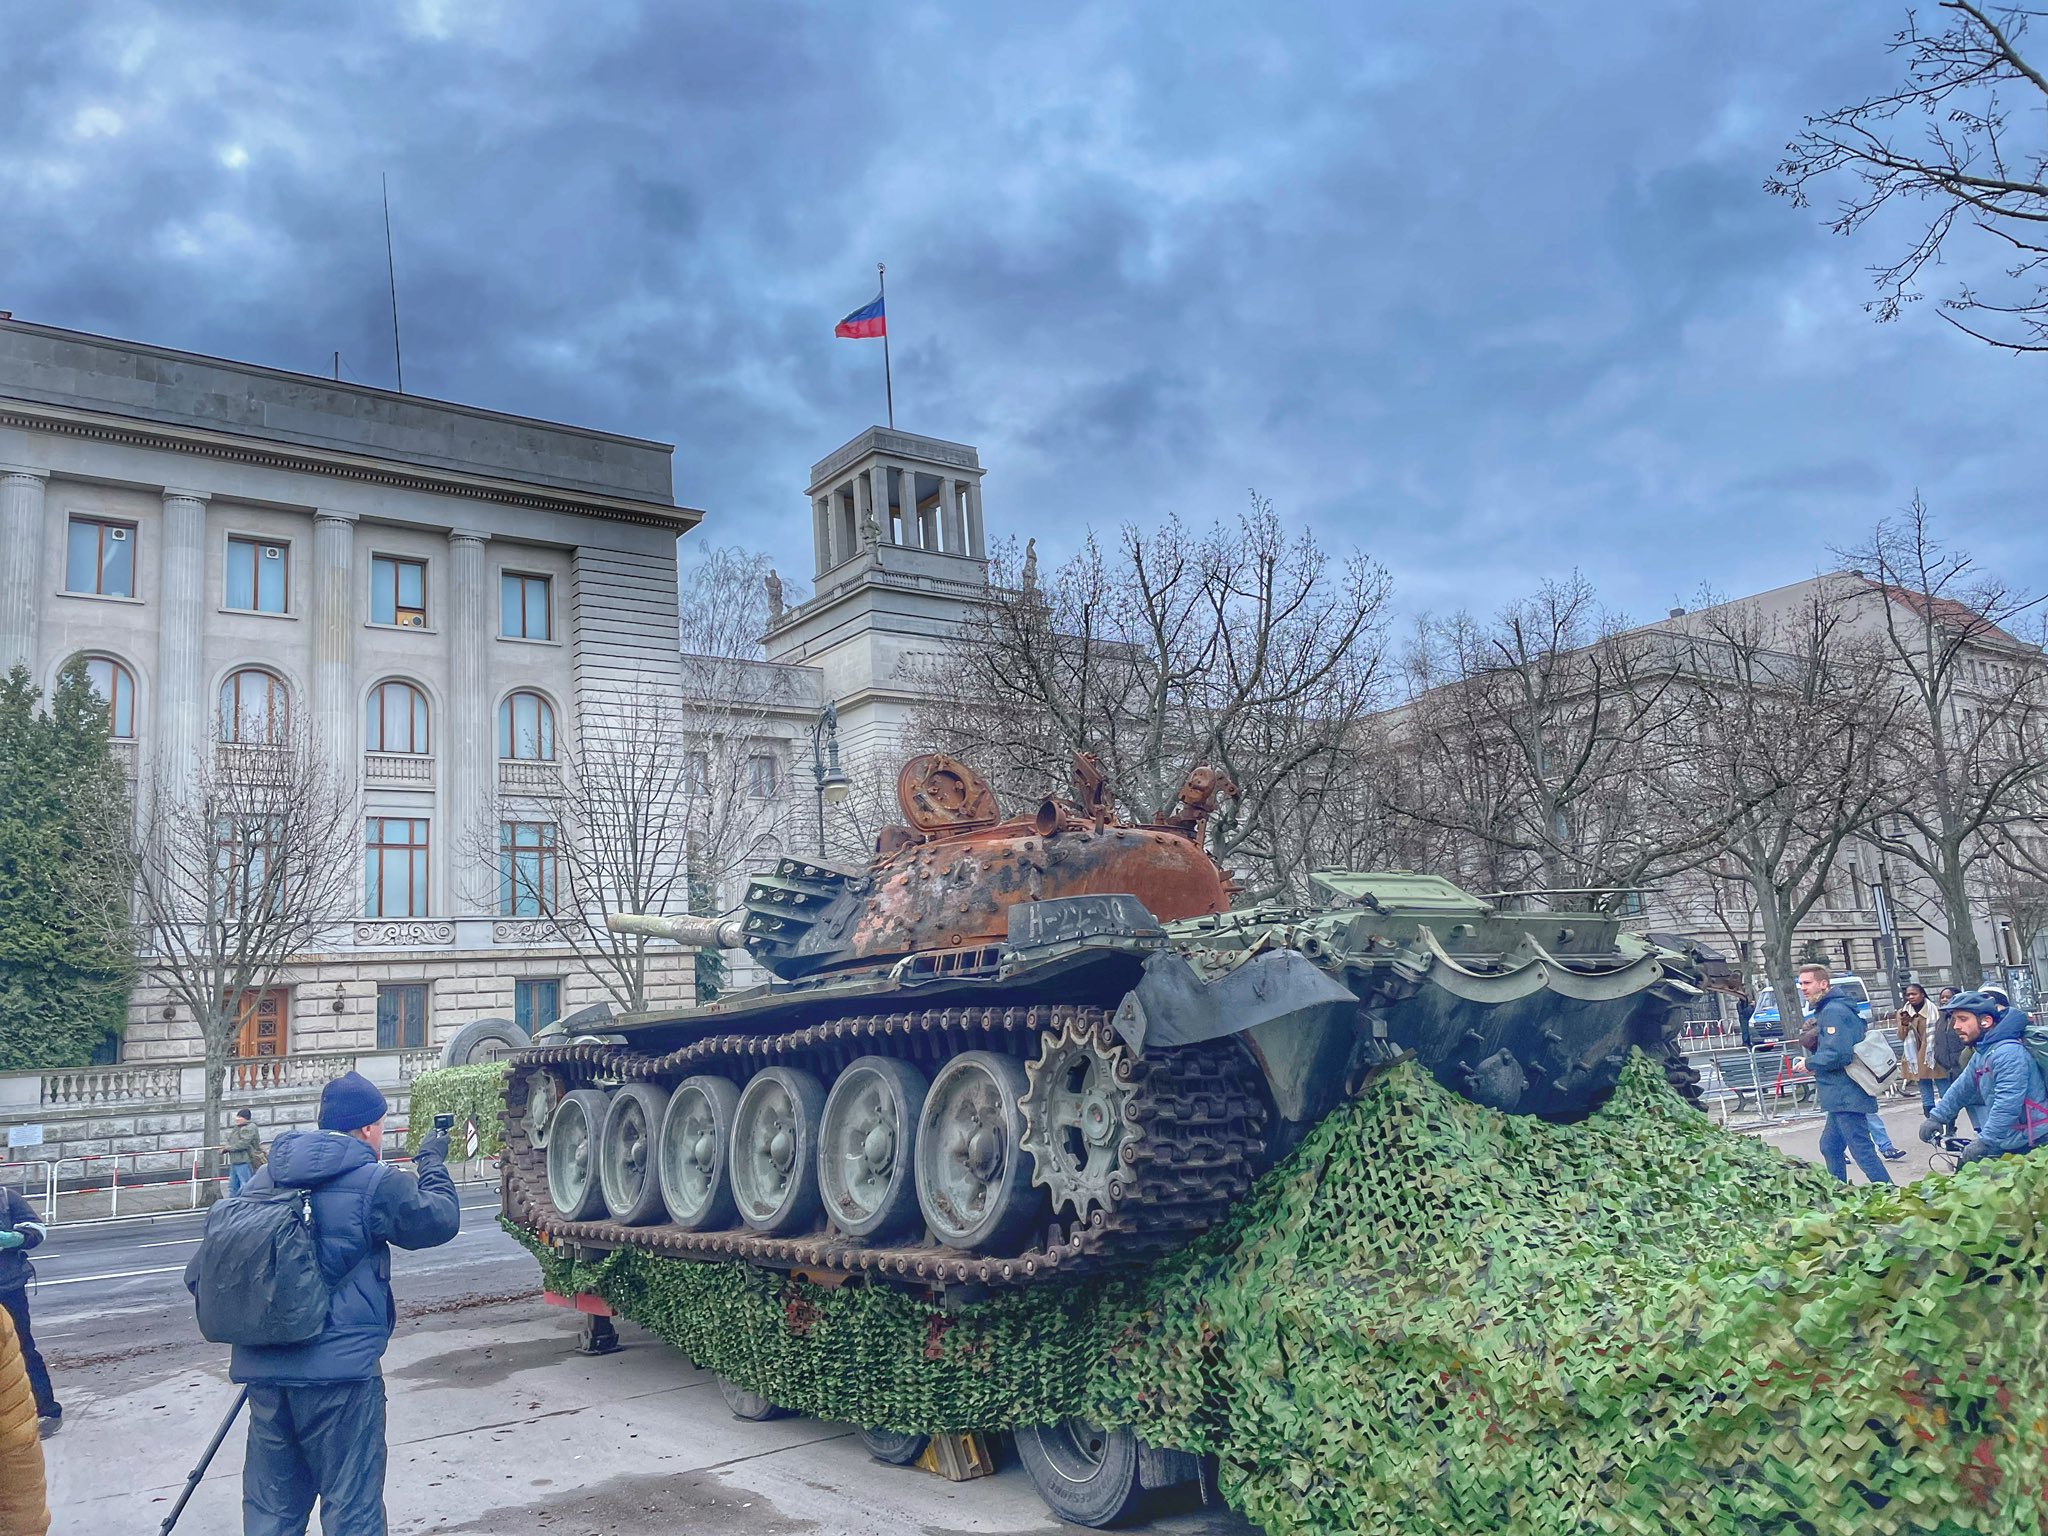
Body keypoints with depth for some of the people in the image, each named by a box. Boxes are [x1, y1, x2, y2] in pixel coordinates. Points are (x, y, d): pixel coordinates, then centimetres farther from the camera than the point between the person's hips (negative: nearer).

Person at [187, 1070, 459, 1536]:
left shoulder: (265, 1180, 8)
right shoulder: (375, 1184, -10)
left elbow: (204, 1270, 10)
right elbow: (443, 1219, 3)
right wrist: (432, 1164, 19)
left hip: (264, 1372, 6)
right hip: (340, 1371, -6)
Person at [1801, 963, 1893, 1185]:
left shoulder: (1832, 1011, -16)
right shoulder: (1825, 1010, 16)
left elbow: (1838, 1054, -24)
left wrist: (1810, 1063, -10)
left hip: (1845, 1096, -11)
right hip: (1840, 1095, 11)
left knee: (1862, 1149, -8)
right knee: (1829, 1147, 17)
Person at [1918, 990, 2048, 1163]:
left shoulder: (2008, 1052, -23)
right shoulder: (1981, 1054, 12)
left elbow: (2008, 1104, -30)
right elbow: (1961, 1089, 21)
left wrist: (1984, 1142, -30)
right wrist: (1936, 1117, 16)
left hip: (2032, 1146, -10)